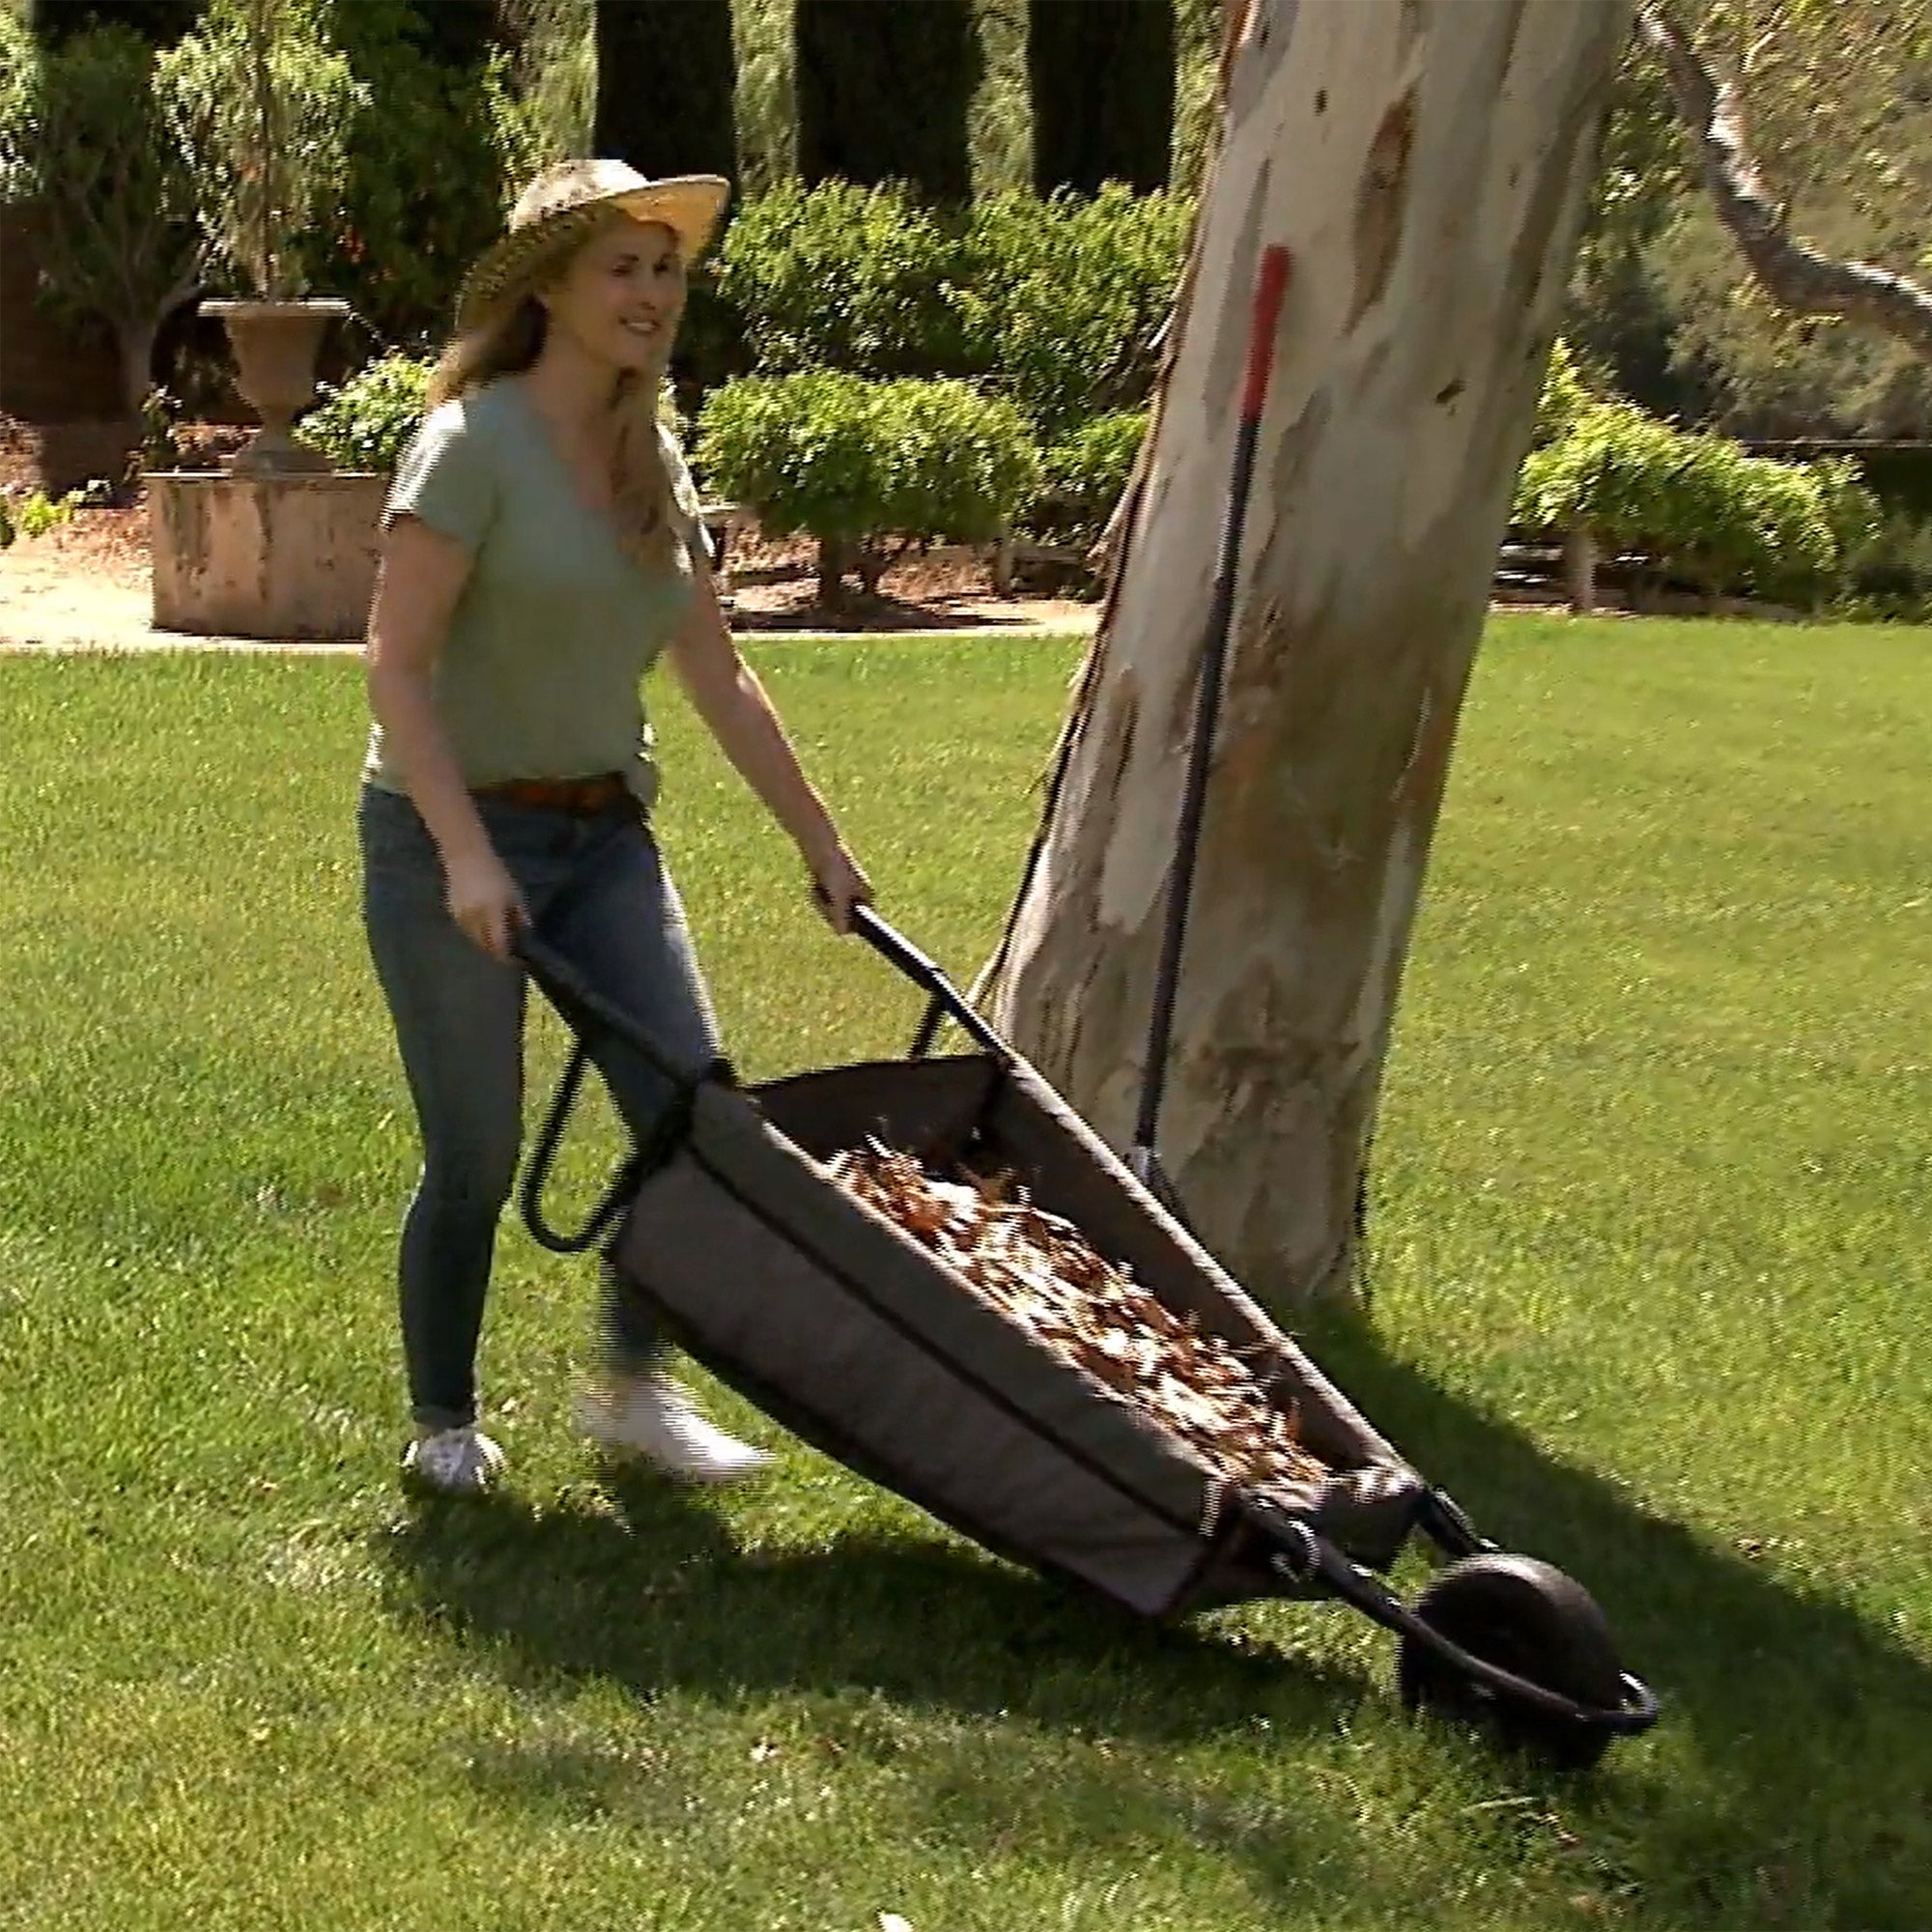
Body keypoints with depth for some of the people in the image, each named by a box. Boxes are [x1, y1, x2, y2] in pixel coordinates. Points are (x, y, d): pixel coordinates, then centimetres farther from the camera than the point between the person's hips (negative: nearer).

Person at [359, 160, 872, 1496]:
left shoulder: (653, 463, 8)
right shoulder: (475, 444, -13)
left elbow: (720, 680, 13)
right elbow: (395, 663, -18)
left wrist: (819, 841, 12)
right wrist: (467, 855, -26)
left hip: (605, 833, 6)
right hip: (452, 834, -6)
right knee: (477, 1158, -1)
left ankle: (636, 1390, 14)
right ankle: (443, 1426, 20)